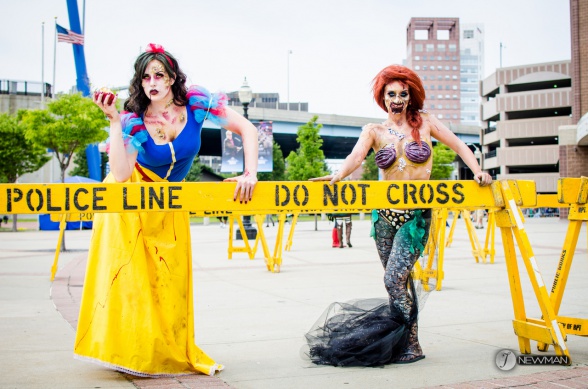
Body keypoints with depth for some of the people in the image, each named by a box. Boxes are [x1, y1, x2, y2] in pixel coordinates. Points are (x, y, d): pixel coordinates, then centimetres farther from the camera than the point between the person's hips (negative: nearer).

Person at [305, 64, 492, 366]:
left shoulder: (424, 122, 5)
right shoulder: (374, 131, 5)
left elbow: (458, 146, 7)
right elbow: (355, 156, -13)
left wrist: (477, 172, -6)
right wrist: (338, 175, -33)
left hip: (416, 215, -3)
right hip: (385, 214, 3)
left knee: (395, 278, -13)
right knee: (399, 280, 8)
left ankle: (411, 346, -2)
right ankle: (397, 341, 18)